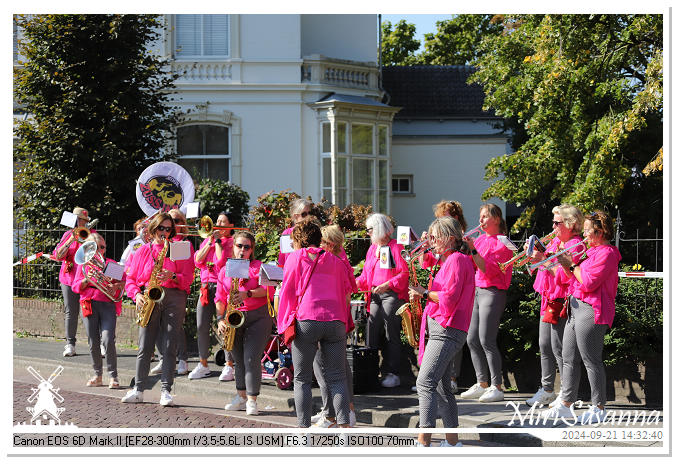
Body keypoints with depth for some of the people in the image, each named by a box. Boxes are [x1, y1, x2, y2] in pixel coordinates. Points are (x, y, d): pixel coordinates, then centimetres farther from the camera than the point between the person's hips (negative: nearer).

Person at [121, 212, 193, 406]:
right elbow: (130, 279, 12)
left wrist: (173, 277, -13)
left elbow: (188, 277, 6)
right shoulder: (142, 251, 13)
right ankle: (138, 390, 4)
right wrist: (137, 295, -6)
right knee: (145, 346, -2)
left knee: (169, 346, -5)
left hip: (174, 298, -1)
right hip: (149, 299, 1)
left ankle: (166, 391, -4)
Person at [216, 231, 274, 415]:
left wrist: (247, 294, -20)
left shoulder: (258, 266, 3)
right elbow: (220, 298, 13)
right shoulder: (224, 271, 14)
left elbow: (269, 289, -9)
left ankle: (252, 401, -9)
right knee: (238, 360, 8)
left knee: (251, 358, -12)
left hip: (258, 317, -4)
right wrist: (220, 318, -1)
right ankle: (241, 397, 19)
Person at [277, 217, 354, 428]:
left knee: (302, 379, 4)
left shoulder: (295, 258, 9)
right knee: (336, 378, 5)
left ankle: (303, 426, -1)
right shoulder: (334, 260, 19)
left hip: (306, 321, -3)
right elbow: (347, 290, 19)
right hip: (336, 321, 3)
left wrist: (285, 326, 10)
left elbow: (287, 292, 6)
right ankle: (343, 424, -7)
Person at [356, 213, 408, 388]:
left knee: (391, 334, -4)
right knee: (371, 333, 3)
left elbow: (405, 273, -11)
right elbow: (366, 275, 23)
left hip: (392, 294, -7)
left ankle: (391, 373, -1)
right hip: (375, 295, 7)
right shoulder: (372, 249, 18)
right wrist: (354, 283, 6)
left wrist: (387, 285, -19)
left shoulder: (396, 247, -6)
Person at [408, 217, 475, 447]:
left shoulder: (457, 260, -9)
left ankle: (423, 442, -24)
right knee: (442, 386, 14)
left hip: (446, 331, -11)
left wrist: (424, 293, -8)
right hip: (442, 330, 11)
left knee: (425, 383, -19)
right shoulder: (450, 260, 22)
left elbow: (449, 297, -18)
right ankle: (452, 441, 20)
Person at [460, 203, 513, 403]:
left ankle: (497, 387, -4)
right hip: (476, 291, 8)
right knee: (472, 340, 7)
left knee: (486, 341, -10)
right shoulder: (481, 239, 14)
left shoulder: (502, 243, -8)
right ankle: (482, 384, 16)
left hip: (493, 293, -8)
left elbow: (489, 270, -18)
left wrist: (473, 249, -23)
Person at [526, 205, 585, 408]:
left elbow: (564, 275, -22)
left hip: (563, 303, -9)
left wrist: (544, 260, -20)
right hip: (548, 300, 9)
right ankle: (547, 390, 22)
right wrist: (535, 254, 4)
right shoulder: (554, 242, 15)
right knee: (545, 346, 12)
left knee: (559, 349, -7)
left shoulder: (576, 245, -13)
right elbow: (545, 268, 20)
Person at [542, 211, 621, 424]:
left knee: (591, 361, -7)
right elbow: (578, 278, 21)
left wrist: (572, 264, -9)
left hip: (591, 311, -10)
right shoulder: (593, 251, 19)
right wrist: (565, 264, 8)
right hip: (576, 308, 10)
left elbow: (589, 282, -19)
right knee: (569, 359, 11)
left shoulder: (606, 253, -12)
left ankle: (599, 408, -1)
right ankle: (566, 405, 16)